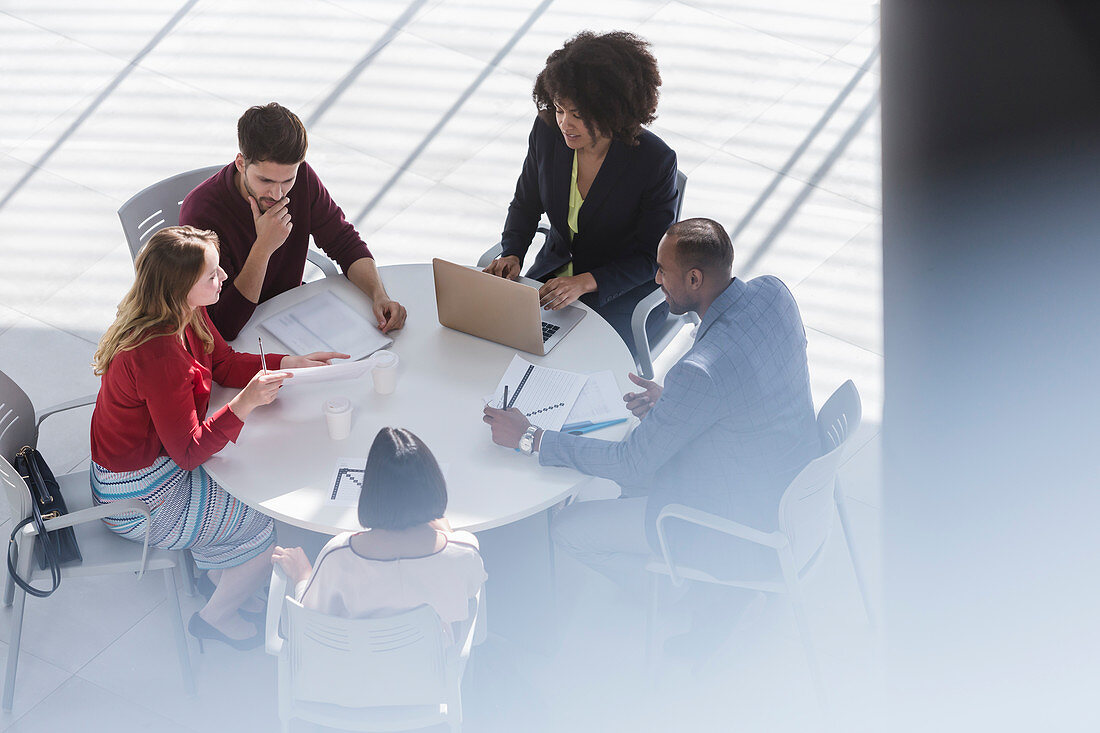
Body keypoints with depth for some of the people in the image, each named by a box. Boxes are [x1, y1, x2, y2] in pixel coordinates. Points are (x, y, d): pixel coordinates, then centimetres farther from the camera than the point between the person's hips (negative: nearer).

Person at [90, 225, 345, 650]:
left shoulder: (187, 313, -9)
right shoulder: (159, 355, -36)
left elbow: (225, 364, 8)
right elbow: (188, 452, -30)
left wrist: (293, 363, -4)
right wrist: (245, 404, -40)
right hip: (136, 499, -9)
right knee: (270, 524, 0)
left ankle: (212, 566, 37)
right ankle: (216, 617, 24)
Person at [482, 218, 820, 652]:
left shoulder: (702, 373, -34)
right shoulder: (772, 293, -10)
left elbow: (630, 464, -22)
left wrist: (529, 438, -14)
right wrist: (672, 401, 2)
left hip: (749, 534, -8)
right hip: (795, 491, 9)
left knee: (569, 530, 1)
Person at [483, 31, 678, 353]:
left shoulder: (656, 161, -22)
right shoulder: (547, 131, -10)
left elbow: (653, 257, -14)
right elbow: (525, 204, 9)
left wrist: (585, 283, -27)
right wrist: (511, 255, -11)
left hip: (624, 290, -5)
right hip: (556, 272, 5)